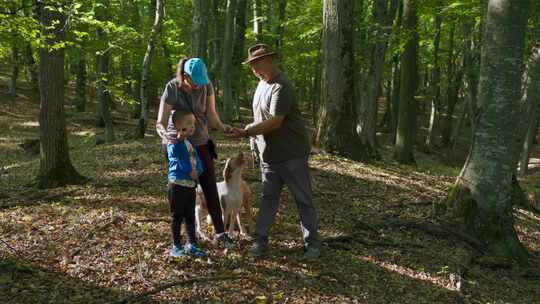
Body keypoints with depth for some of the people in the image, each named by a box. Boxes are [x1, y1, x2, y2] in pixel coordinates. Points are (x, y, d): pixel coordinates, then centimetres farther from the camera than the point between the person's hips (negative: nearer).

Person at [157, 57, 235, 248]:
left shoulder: (206, 85, -12)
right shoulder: (172, 89, -22)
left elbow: (211, 114, -9)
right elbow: (160, 123, -25)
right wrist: (165, 134, -47)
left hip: (201, 143, 3)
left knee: (211, 188, 3)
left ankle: (220, 232, 12)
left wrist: (222, 127, -29)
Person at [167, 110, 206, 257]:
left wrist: (197, 171, -10)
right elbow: (176, 153, -31)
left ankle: (192, 245, 25)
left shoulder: (191, 143, 11)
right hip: (178, 184, -7)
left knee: (190, 216, 15)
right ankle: (176, 246, 16)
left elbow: (197, 160, 7)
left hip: (191, 184, 7)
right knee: (177, 216, 4)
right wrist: (180, 138, -40)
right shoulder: (174, 143, -12)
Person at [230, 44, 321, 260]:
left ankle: (312, 244, 13)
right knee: (268, 198, 10)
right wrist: (249, 133, 10)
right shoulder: (262, 83, 11)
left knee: (303, 200, 3)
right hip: (269, 154, 8)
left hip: (291, 154, -8)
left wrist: (246, 132, -26)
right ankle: (261, 240, 17)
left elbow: (274, 121, -27)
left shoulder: (281, 88, -19)